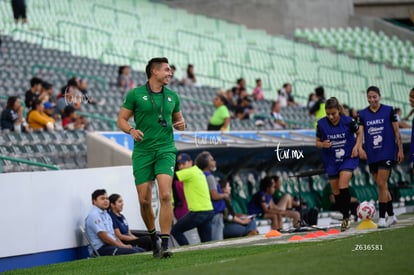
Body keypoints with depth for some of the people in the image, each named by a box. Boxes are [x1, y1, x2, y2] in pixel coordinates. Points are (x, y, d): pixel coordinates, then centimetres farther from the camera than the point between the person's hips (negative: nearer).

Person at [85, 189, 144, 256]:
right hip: (102, 249, -10)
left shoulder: (106, 215, 21)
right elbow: (104, 237, -15)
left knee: (141, 250, -3)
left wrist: (123, 245, 4)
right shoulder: (94, 215, -10)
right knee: (133, 252, -27)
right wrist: (122, 246, -10)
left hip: (112, 245, 10)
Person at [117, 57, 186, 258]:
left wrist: (181, 124, 0)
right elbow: (121, 120, 3)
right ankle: (153, 237, 25)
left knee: (165, 195, -16)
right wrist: (132, 130, -17)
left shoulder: (172, 96, 11)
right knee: (144, 200, 0)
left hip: (165, 150, 1)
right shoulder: (135, 94, 1)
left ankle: (165, 244, -17)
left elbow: (178, 119, 23)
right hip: (142, 151, -1)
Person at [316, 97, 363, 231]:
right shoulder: (321, 124, -10)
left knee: (343, 185, -20)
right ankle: (346, 218, 22)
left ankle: (345, 217, -9)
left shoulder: (348, 121, -14)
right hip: (331, 161, 3)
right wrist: (323, 144, -20)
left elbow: (359, 133, 5)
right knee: (335, 190, 6)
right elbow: (317, 142, 2)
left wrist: (356, 147, -9)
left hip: (348, 158, -3)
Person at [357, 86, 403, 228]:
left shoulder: (389, 111, -1)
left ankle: (382, 218, -11)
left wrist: (400, 149, -1)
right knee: (382, 186, 10)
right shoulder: (362, 114, 5)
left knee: (381, 185, -13)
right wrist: (360, 148, -22)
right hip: (372, 155, 4)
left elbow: (396, 131, 2)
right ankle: (391, 216, 22)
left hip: (387, 153, -4)